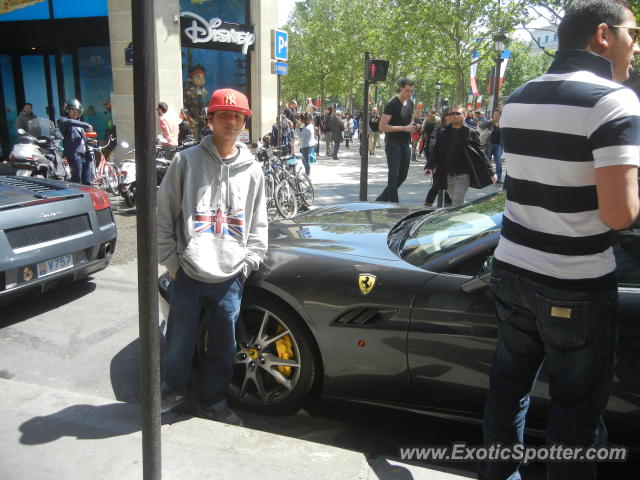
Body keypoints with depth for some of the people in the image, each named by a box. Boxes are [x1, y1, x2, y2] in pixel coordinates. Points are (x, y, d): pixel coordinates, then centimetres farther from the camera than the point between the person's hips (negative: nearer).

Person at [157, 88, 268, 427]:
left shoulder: (252, 169, 6)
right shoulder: (187, 160, -1)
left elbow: (258, 223, 12)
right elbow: (164, 215, 0)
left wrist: (249, 262, 3)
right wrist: (171, 261, -3)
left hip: (230, 278, 2)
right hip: (189, 275, -2)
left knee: (223, 346, 13)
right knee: (179, 342, 11)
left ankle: (213, 401, 33)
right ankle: (173, 390, 38)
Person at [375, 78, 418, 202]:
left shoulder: (410, 103, 11)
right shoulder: (391, 104, -12)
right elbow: (382, 127, -18)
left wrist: (412, 127, 4)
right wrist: (404, 128, -21)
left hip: (405, 144, 8)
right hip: (393, 144, -8)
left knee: (402, 176, 11)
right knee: (394, 176, -7)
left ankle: (381, 199, 23)